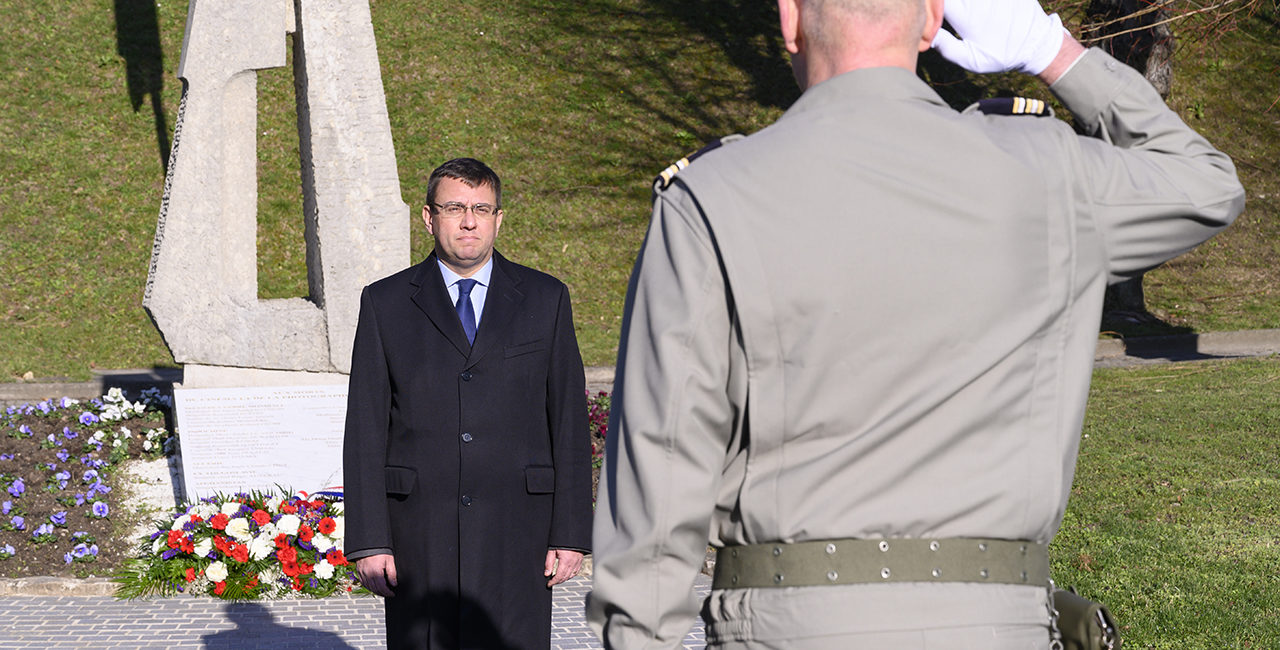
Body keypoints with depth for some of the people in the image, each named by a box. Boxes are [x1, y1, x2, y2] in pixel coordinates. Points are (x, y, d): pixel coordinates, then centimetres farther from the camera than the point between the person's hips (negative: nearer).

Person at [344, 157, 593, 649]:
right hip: (420, 535, 0)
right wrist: (369, 540, -4)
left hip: (516, 535, 0)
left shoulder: (545, 300, 8)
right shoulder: (385, 304, 7)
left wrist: (571, 533, 1)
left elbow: (570, 423, 7)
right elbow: (365, 431, 4)